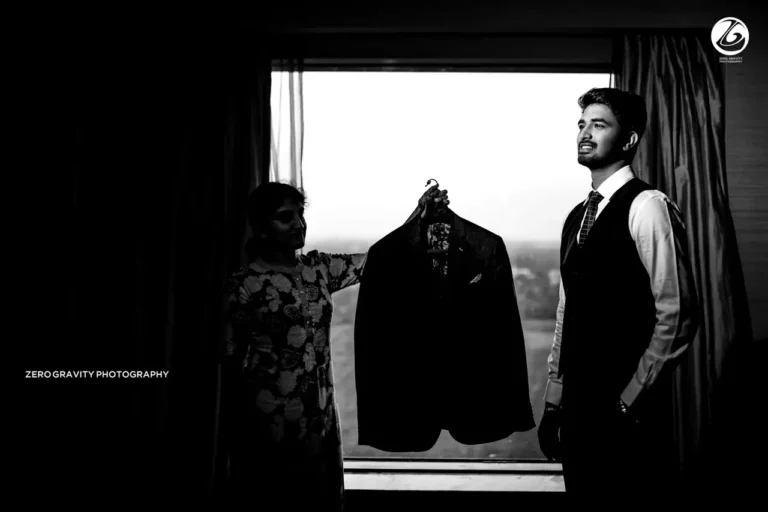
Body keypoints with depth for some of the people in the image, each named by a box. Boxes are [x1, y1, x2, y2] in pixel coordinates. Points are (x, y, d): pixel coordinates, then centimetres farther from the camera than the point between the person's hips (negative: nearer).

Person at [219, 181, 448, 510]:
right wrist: (233, 433, -6)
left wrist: (421, 212, -6)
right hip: (270, 424, -5)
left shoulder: (318, 269, 5)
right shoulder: (244, 285, -10)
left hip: (321, 417, 5)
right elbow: (229, 361, -7)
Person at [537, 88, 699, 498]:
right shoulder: (576, 217, 11)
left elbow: (678, 316, -14)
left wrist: (630, 398, -11)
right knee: (581, 486, 15)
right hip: (577, 402, 7)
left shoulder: (647, 207, -11)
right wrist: (553, 399, 12)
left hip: (628, 409, -6)